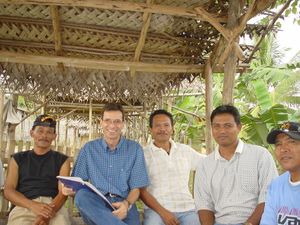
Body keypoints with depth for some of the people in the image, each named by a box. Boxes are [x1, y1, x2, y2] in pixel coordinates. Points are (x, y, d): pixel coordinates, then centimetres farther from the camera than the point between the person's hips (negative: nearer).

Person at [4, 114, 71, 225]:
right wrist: (33, 205, -15)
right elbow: (8, 190, 5)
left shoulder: (62, 160, 13)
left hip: (54, 206, 0)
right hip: (25, 206, 1)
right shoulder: (18, 159, 17)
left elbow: (63, 192, 1)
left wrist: (48, 213, -20)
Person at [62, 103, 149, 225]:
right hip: (95, 205, 3)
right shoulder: (89, 148, 11)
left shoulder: (135, 149, 7)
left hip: (123, 205, -3)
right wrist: (69, 188, -16)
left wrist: (127, 204, -17)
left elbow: (136, 187, 4)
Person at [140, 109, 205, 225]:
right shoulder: (144, 155, 0)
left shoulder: (185, 150, 11)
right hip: (156, 210, -3)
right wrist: (162, 212, -13)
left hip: (186, 209, 3)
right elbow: (141, 191, -3)